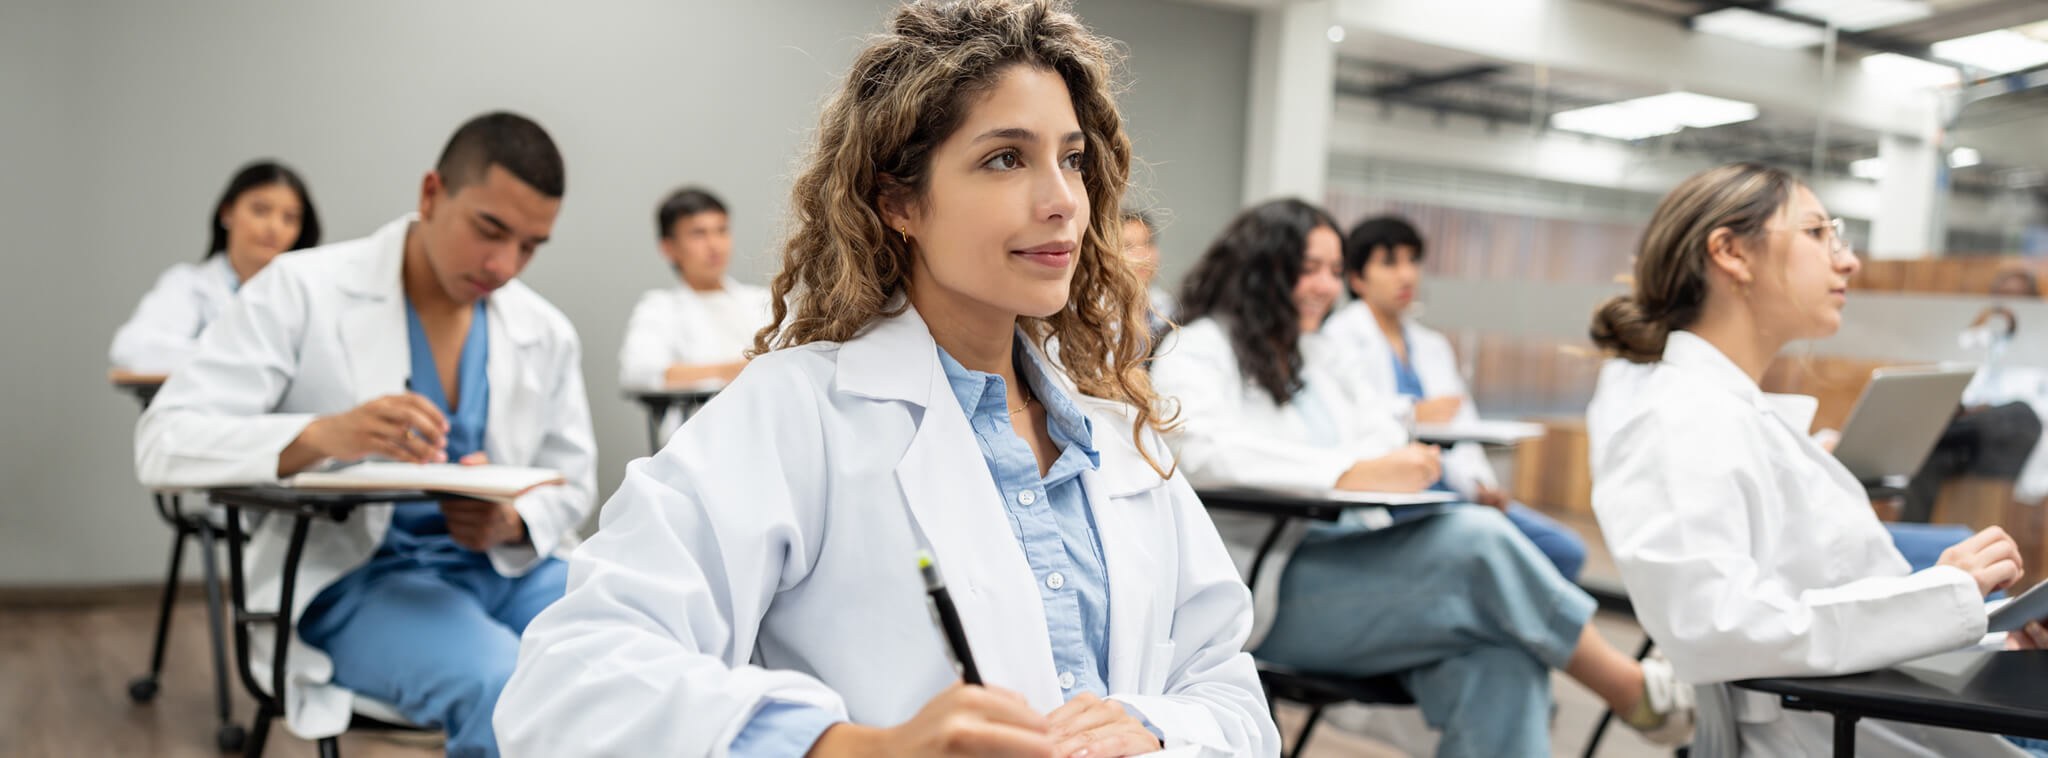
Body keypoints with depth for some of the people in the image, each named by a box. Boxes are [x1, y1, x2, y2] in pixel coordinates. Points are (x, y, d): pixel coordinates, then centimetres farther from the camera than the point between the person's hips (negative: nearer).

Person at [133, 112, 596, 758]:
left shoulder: (546, 334, 8)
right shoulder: (303, 290, -5)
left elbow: (571, 482, 14)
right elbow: (163, 443, -11)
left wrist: (511, 524, -12)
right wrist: (323, 435, -32)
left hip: (506, 568, 4)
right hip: (353, 580, -4)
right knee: (504, 689, -35)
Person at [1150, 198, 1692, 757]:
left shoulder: (1318, 354, 24)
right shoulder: (1196, 351, -1)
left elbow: (1382, 433, 19)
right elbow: (1204, 448, -21)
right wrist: (1351, 476, -31)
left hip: (1352, 564, 7)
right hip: (1270, 592, -7)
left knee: (1498, 653, -26)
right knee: (1477, 538, -27)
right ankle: (1635, 690, -8)